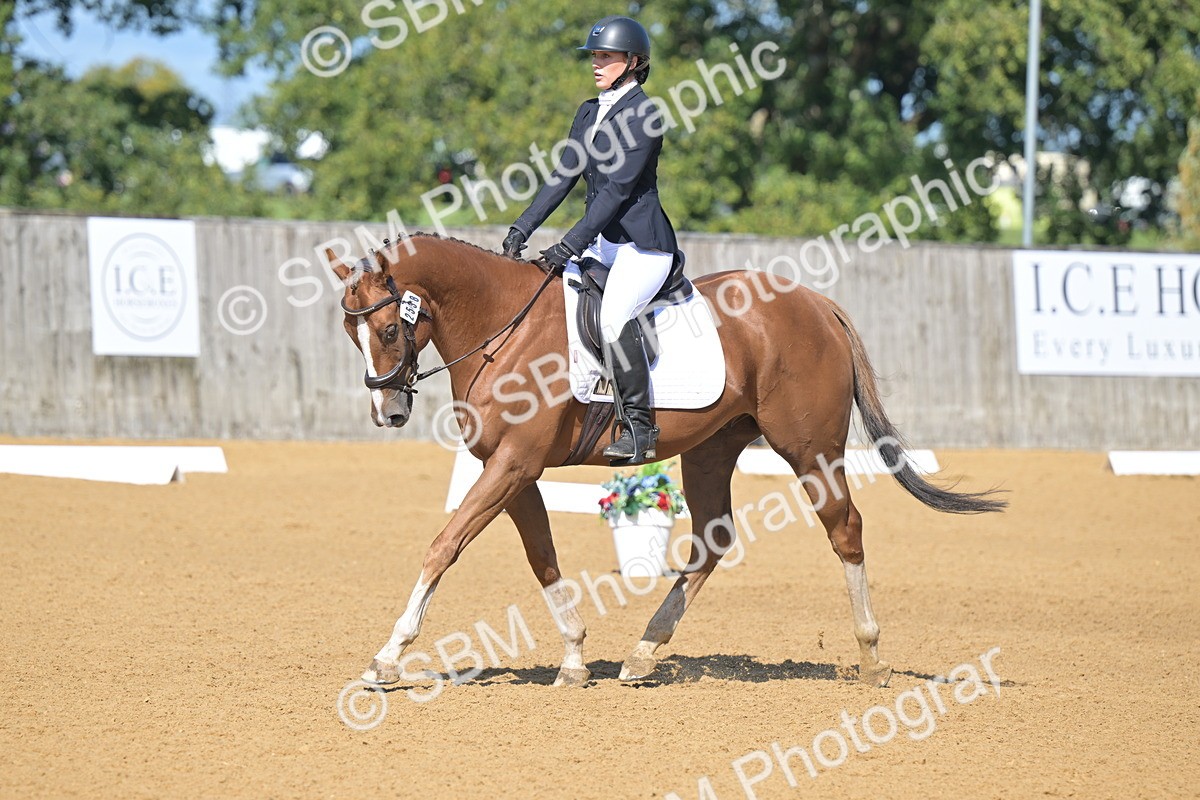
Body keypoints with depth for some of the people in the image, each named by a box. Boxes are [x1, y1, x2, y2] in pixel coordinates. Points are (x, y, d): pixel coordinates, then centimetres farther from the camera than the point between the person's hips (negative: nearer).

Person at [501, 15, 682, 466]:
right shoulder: (589, 113, 14)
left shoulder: (642, 114, -12)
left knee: (613, 316, -30)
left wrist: (572, 244, -24)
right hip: (601, 241, 10)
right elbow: (564, 176, 13)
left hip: (643, 242, -10)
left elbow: (619, 187, -19)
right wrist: (522, 229, 2)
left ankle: (638, 427, -24)